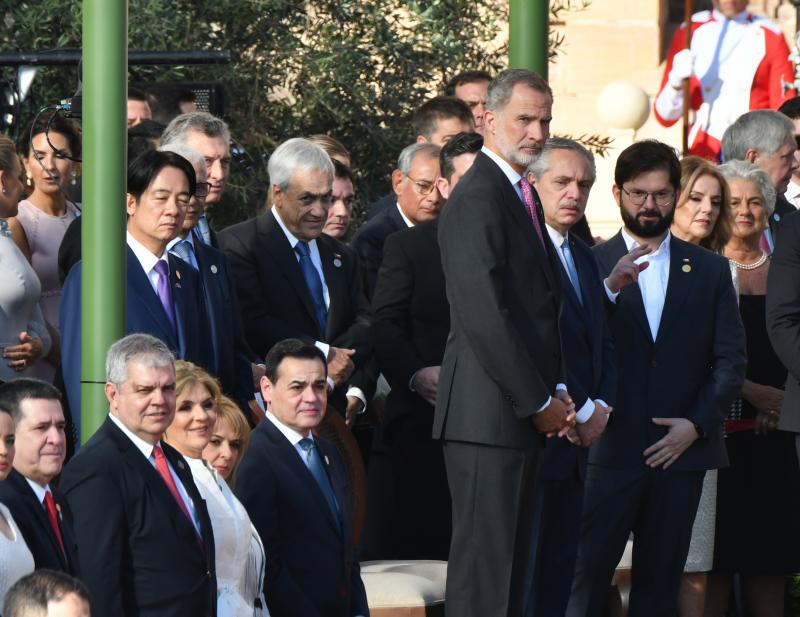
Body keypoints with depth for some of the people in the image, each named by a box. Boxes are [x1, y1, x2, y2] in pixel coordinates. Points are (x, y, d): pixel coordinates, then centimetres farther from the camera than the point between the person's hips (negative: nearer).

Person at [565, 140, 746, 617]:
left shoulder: (710, 270, 12)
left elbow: (732, 359, 8)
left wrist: (698, 423, -5)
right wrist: (610, 288, -23)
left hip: (681, 449, 3)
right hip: (609, 450, -3)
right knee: (586, 575, -11)